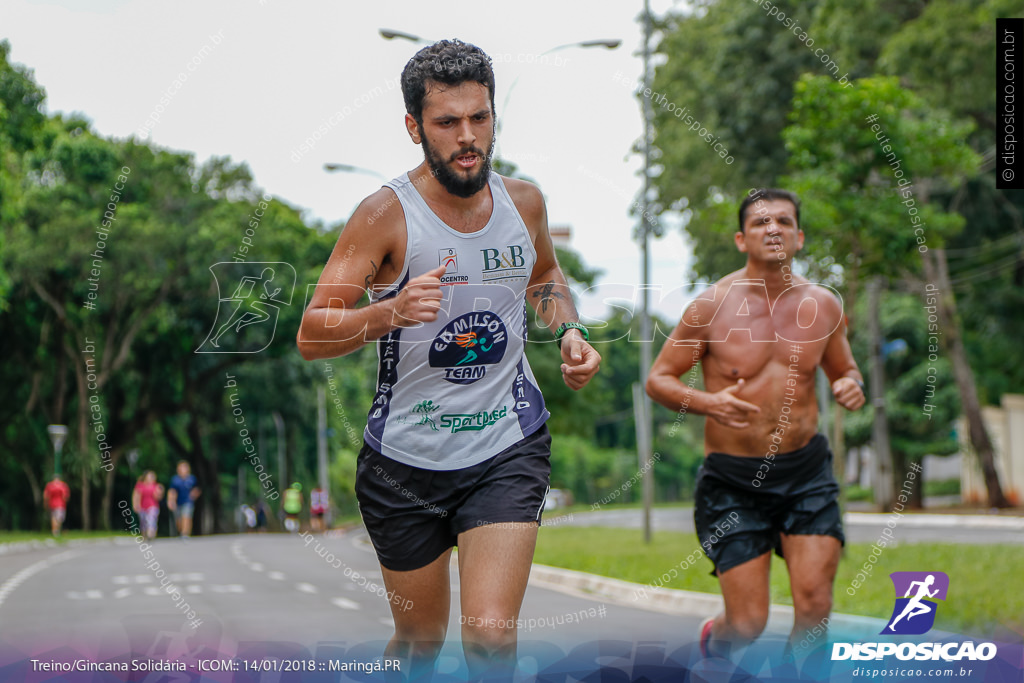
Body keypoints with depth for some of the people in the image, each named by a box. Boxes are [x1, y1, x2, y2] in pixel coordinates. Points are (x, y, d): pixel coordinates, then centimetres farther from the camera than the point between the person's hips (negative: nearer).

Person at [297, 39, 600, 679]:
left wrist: (569, 331, 4)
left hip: (509, 446, 2)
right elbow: (311, 333, -16)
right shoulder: (387, 214, -12)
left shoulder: (524, 202, 1)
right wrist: (390, 312, -34)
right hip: (407, 456, -1)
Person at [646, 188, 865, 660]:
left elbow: (844, 369, 18)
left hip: (806, 469, 3)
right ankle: (713, 641, 35)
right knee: (748, 623, -2)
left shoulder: (823, 305, 2)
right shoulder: (711, 307, -9)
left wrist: (851, 386, -7)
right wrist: (708, 402, -23)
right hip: (733, 479, -3)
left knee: (815, 605, -10)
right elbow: (657, 379, -3)